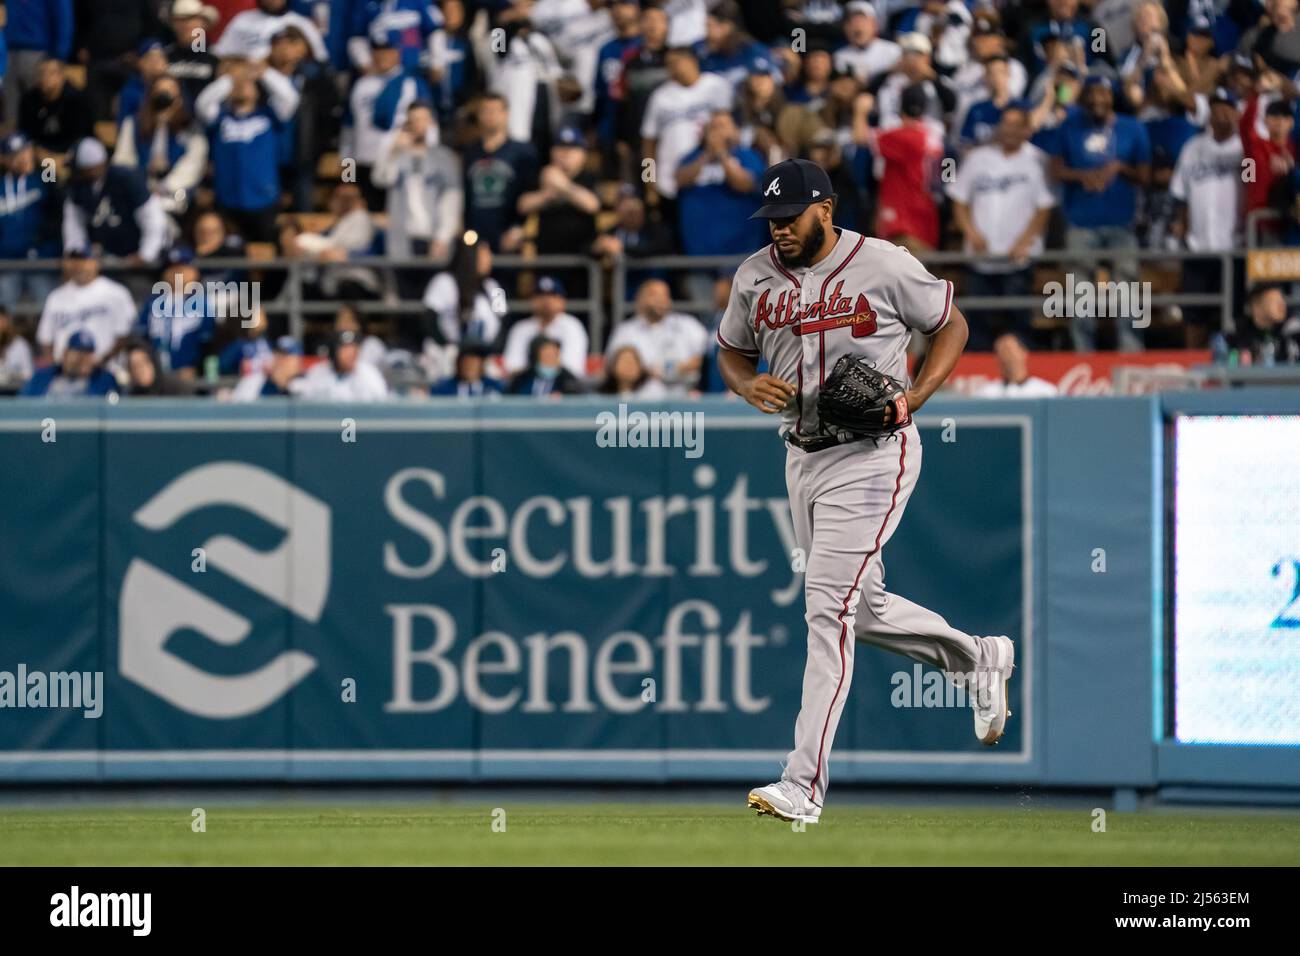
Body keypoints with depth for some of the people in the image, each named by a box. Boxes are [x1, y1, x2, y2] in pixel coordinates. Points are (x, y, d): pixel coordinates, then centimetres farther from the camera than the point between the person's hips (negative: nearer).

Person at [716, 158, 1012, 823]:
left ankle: (805, 785, -17)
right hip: (802, 457, 7)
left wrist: (912, 399, -13)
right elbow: (733, 350, 18)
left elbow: (951, 326, 1)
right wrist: (748, 385, -6)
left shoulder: (885, 266, -11)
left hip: (872, 456, -7)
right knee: (862, 607, 16)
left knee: (829, 606, -15)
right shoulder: (756, 276, 4)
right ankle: (978, 658, 43)